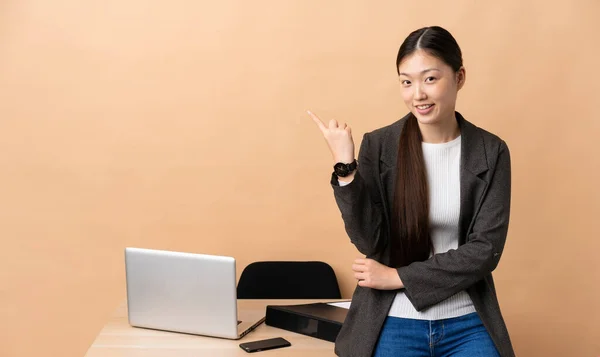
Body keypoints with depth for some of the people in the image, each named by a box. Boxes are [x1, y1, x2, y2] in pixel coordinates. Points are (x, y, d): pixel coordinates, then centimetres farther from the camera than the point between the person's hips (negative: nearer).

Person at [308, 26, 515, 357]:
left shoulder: (491, 152, -3)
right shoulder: (378, 146, -5)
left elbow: (485, 250, -8)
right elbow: (369, 242, -9)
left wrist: (398, 277, -11)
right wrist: (345, 168, -21)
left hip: (467, 324, 1)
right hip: (394, 324, 0)